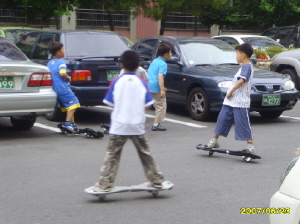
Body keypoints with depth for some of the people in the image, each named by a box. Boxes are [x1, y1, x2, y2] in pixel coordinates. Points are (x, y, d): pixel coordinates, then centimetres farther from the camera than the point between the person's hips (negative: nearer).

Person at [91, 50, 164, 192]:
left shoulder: (116, 82, -5)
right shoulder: (142, 83, -2)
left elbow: (111, 103, -2)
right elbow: (147, 105, -1)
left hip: (119, 126, -2)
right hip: (138, 126, 2)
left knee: (112, 155, 3)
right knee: (145, 154, 14)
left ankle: (105, 184, -2)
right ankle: (156, 180, 21)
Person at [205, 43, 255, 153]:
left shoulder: (247, 66, -13)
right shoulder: (243, 66, 20)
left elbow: (241, 81, -25)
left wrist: (230, 92, -20)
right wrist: (230, 92, 17)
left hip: (240, 102, -10)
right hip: (230, 101, 10)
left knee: (243, 124, -7)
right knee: (222, 119, 11)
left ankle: (250, 146, -2)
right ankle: (214, 141, 19)